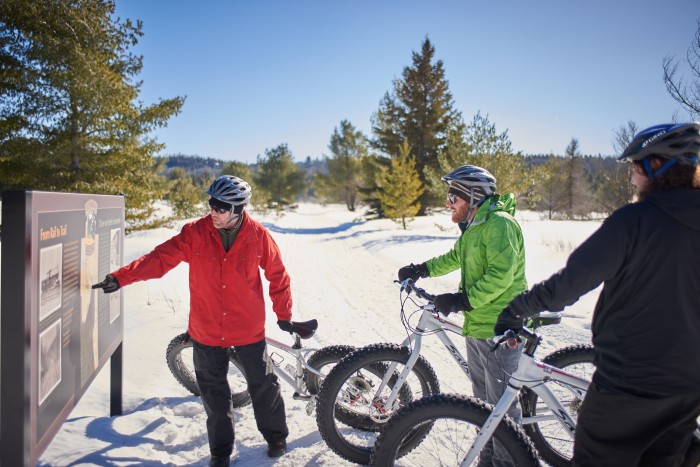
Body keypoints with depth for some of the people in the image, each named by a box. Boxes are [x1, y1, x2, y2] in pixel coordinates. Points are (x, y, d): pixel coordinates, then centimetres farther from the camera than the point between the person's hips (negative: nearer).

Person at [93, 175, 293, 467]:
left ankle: (276, 436, 39)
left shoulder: (258, 235, -11)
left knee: (263, 384, 13)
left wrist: (284, 315, 5)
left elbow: (277, 275, -1)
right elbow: (160, 258, -13)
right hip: (207, 331, 1)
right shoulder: (195, 233, -10)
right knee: (213, 392, 14)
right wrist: (120, 278, -25)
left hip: (249, 330, -1)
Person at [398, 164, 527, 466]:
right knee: (483, 398, 21)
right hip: (476, 325, 10)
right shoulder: (474, 226, 15)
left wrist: (462, 300, -30)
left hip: (499, 328, -10)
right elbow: (454, 257, 29)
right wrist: (421, 269, 21)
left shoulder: (499, 223, -18)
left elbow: (500, 275, -28)